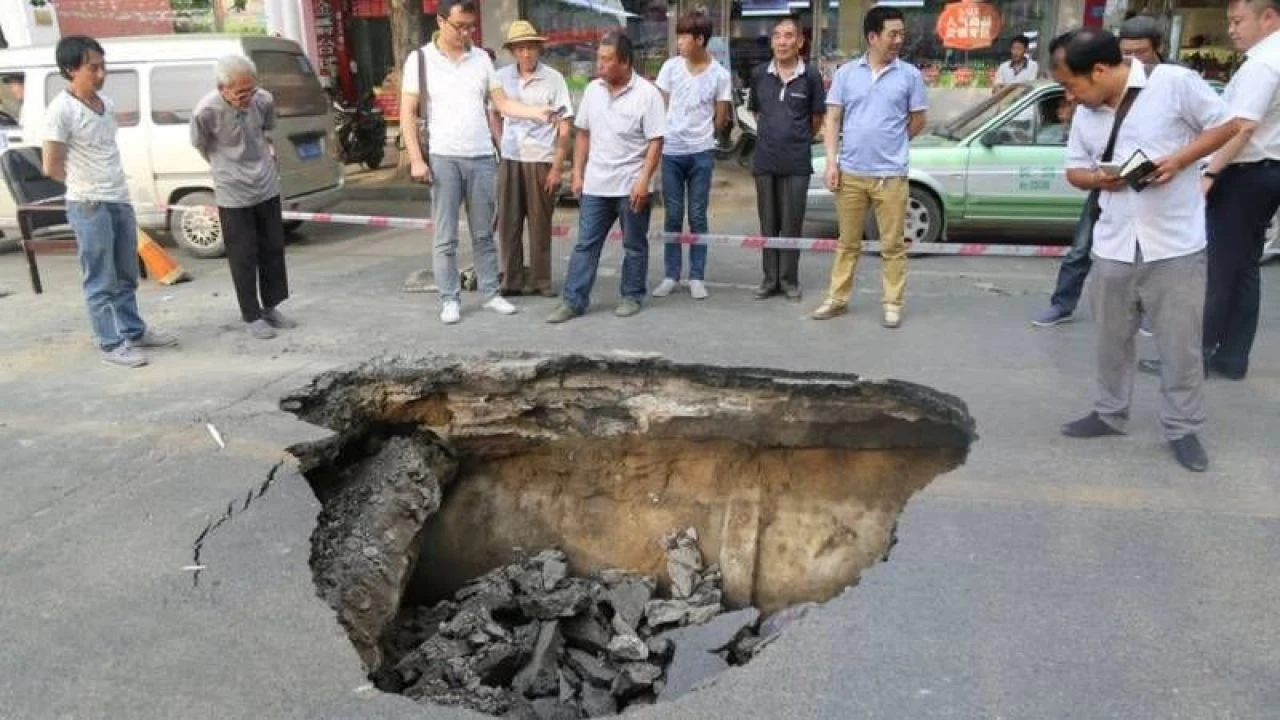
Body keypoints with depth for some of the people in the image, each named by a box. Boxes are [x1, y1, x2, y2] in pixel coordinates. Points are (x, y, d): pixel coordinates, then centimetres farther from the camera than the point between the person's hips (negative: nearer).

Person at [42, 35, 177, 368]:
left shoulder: (107, 104, 8)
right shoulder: (61, 110, -15)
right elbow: (52, 167, -12)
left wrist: (109, 185, 10)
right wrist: (86, 185, 3)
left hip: (120, 201, 7)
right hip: (89, 206, -7)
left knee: (126, 276, 17)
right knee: (101, 281, 0)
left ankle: (134, 331, 29)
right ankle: (112, 344, 8)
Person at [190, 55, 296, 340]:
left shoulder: (264, 100, -10)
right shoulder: (206, 111, -20)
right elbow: (203, 148, -1)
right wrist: (230, 171, 9)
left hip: (267, 187, 4)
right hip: (232, 194, -4)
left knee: (273, 249, 12)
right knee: (243, 257, 2)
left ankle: (270, 307, 27)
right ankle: (252, 316, 15)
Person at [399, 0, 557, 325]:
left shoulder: (481, 58, 8)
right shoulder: (420, 59, -1)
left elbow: (502, 103, 6)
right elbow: (407, 114, -2)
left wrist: (537, 113, -11)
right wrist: (416, 159, -9)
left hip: (482, 158, 3)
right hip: (443, 159, -3)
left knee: (483, 234, 10)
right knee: (445, 237, 1)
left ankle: (491, 293, 18)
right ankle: (450, 299, 10)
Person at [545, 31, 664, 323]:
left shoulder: (647, 94, -9)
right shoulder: (593, 90, 6)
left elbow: (655, 142, -11)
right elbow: (583, 134, 12)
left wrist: (644, 180, -19)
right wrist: (578, 173, 7)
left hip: (631, 186, -4)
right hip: (595, 185, 4)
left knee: (634, 246, 9)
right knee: (585, 244, 5)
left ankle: (632, 297, 22)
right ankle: (573, 300, 8)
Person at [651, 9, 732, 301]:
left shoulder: (720, 74, -3)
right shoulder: (670, 67, 1)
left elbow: (721, 119, 3)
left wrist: (699, 133, 6)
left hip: (701, 153, -1)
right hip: (671, 151, 1)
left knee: (697, 217, 5)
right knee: (673, 216, 6)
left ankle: (697, 277, 12)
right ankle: (670, 275, 14)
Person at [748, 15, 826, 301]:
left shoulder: (811, 76, -5)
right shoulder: (759, 74, 2)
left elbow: (817, 118, 4)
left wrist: (798, 141, 12)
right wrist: (772, 136, 12)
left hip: (797, 163, -2)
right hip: (764, 161, 2)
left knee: (792, 225, 3)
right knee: (768, 224, 9)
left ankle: (789, 281, 15)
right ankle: (770, 279, 19)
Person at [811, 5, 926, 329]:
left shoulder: (910, 75, 1)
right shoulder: (846, 73, 4)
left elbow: (918, 121, 9)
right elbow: (833, 120, 4)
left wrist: (890, 144, 11)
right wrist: (831, 161, -4)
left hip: (891, 175, -1)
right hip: (850, 173, 1)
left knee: (892, 244, 4)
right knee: (847, 242, 11)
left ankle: (892, 303, 15)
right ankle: (837, 299, 21)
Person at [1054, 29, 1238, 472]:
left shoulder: (1175, 83, -11)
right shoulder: (1086, 113, 6)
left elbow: (1225, 125, -3)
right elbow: (1074, 170, 13)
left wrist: (1180, 159, -18)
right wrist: (1098, 178, -9)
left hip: (1176, 244, -5)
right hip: (1113, 245, 5)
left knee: (1180, 344, 4)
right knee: (1111, 339, 14)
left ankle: (1183, 428, 18)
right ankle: (1110, 413, 31)